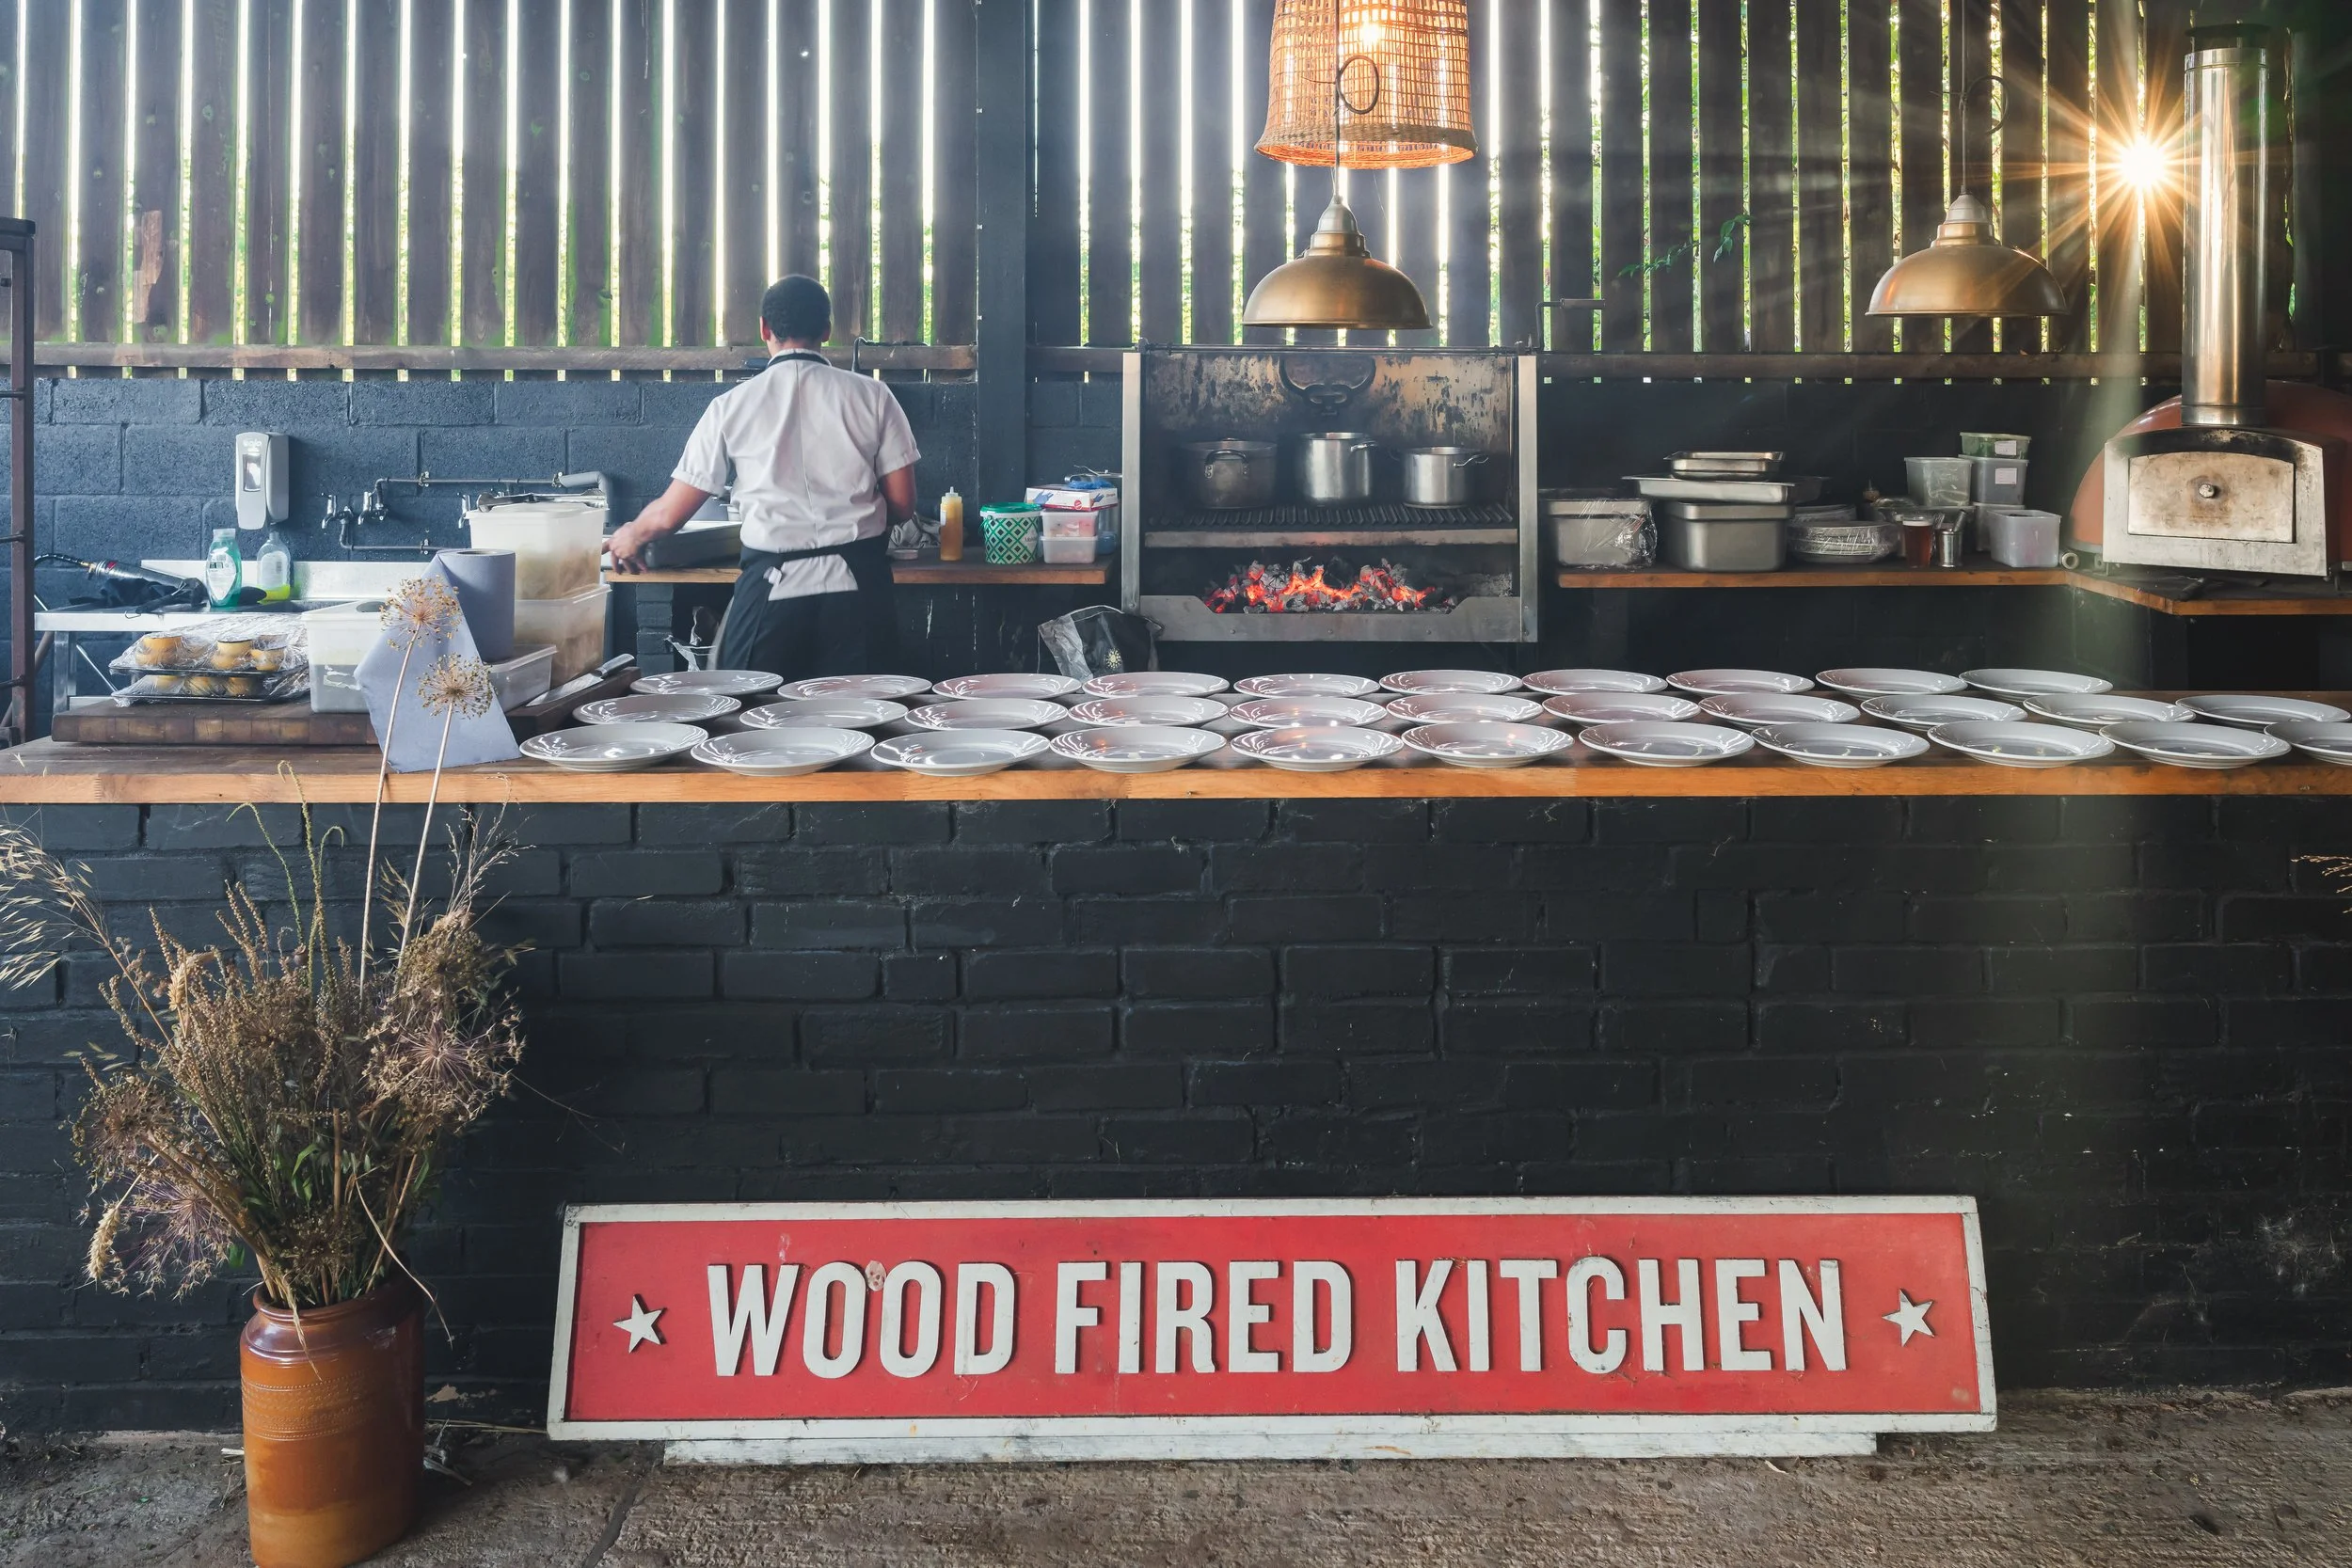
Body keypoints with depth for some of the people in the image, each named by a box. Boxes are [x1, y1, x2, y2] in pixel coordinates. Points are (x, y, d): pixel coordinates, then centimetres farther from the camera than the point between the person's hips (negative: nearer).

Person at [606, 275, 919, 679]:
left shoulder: (733, 405, 3)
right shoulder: (871, 396, 4)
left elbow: (669, 514, 7)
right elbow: (902, 504, 5)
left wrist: (631, 536, 29)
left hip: (772, 586, -1)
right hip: (858, 585, 1)